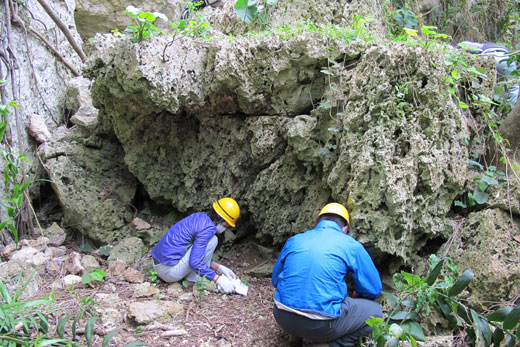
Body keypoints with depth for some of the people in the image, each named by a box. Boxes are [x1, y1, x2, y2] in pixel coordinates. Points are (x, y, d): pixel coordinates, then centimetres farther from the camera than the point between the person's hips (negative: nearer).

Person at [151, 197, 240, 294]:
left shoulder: (200, 217, 11)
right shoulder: (208, 228, -17)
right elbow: (194, 262, -22)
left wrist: (219, 268, 13)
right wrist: (218, 279, -17)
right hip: (170, 270, -9)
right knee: (212, 240, -9)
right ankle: (195, 280, -3)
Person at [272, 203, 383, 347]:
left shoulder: (294, 240, 13)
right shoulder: (351, 245, 2)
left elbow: (275, 279, 24)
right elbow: (374, 290, 9)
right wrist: (356, 298, 30)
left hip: (283, 319, 5)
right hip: (319, 326, -4)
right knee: (375, 311, 14)